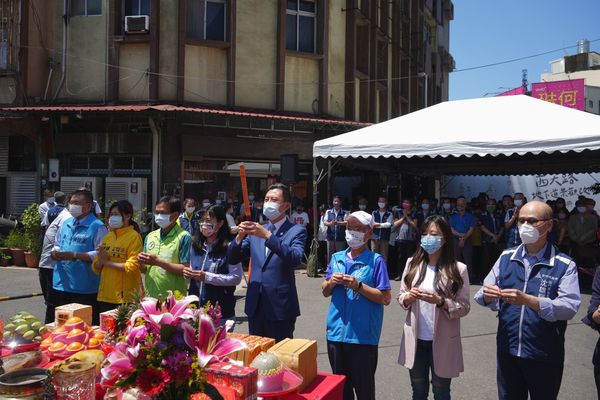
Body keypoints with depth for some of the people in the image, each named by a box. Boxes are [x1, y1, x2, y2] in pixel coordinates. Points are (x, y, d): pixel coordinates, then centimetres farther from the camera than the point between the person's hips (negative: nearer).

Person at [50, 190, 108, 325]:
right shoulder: (66, 224, 14)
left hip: (85, 289, -7)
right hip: (60, 286, 7)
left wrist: (74, 255, -21)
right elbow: (57, 244, 25)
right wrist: (55, 252, 1)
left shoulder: (97, 227, -10)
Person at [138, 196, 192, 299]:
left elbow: (185, 270, -15)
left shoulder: (183, 237, -9)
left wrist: (158, 262, -18)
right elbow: (144, 270, 15)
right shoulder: (150, 236, 9)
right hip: (150, 297, 5)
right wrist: (142, 263, -7)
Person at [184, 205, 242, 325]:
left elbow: (236, 278, -15)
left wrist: (207, 277, -19)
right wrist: (188, 273, -3)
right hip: (195, 307, 5)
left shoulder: (228, 248, -11)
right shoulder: (195, 245, 7)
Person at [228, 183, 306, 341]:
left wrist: (267, 236, -29)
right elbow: (233, 259, 7)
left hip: (280, 307, -5)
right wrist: (240, 236, -12)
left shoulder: (296, 231, -4)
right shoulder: (256, 231, 11)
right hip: (255, 306, 5)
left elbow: (295, 259, -22)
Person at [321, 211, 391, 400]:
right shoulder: (336, 258, 8)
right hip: (336, 332, 5)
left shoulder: (376, 261, -7)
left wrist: (358, 286, -19)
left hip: (363, 336, -5)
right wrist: (331, 282, -7)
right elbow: (325, 292, 14)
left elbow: (386, 298, -11)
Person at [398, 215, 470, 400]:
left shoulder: (458, 269, -10)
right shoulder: (412, 263, 0)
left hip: (443, 341, -3)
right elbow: (401, 296, 5)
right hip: (416, 339, 3)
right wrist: (409, 297, -16)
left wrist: (439, 301, -25)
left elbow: (464, 307, -10)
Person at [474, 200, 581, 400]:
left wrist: (528, 300, -33)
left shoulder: (564, 265, -9)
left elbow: (570, 306, -20)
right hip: (507, 351, 3)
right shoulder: (506, 257, 3)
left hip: (545, 357, -3)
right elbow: (485, 296, 3)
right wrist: (487, 296, -21)